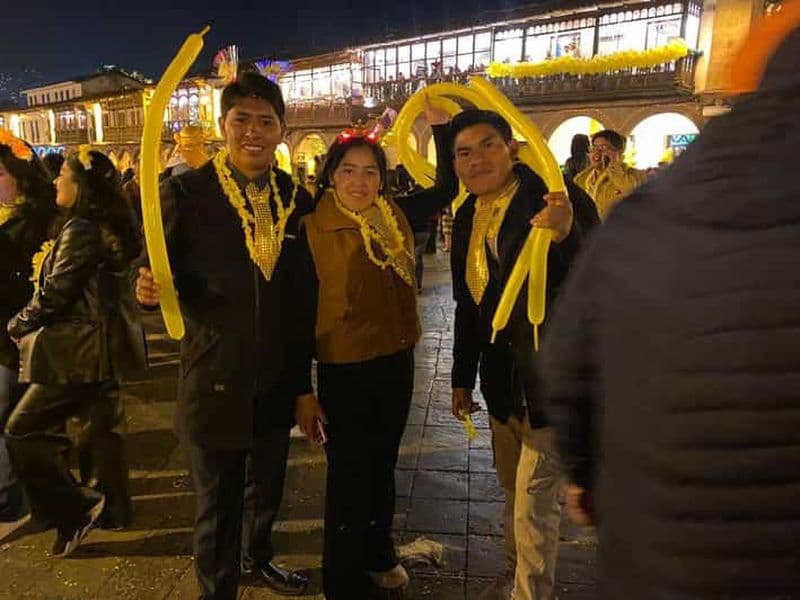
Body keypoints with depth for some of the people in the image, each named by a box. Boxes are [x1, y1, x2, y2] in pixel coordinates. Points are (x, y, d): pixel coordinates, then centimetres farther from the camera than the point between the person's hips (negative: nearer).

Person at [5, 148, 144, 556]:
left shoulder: (80, 229, -18)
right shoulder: (111, 227, 9)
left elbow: (55, 292, -16)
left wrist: (18, 325, -1)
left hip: (80, 348, -9)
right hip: (102, 342, 9)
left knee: (22, 430, 0)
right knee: (104, 424, 18)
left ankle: (75, 511, 4)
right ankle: (114, 504, 30)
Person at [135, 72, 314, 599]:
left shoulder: (297, 198, 2)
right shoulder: (185, 191, -9)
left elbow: (303, 293, 6)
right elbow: (159, 270, -5)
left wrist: (303, 378, 8)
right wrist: (151, 288, -29)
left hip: (277, 382, 4)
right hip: (215, 382, -4)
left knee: (266, 490, 24)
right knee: (217, 505, 13)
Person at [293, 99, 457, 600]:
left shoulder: (397, 216, 0)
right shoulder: (312, 229, -12)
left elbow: (448, 187, 11)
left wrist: (441, 124, 2)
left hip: (397, 363, 5)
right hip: (344, 372, -5)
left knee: (382, 467, 22)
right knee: (349, 478, 8)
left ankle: (379, 555, 46)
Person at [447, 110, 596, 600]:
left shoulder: (556, 197, -16)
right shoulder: (468, 216, 5)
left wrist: (564, 235, -40)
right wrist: (463, 376, 15)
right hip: (503, 376, 7)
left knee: (535, 500, 2)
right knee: (514, 490, 23)